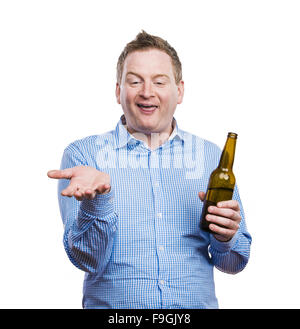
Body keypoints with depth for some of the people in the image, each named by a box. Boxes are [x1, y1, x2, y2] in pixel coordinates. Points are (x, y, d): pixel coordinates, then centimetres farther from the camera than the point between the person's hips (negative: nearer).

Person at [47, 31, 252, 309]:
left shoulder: (210, 156, 7)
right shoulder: (83, 154, 0)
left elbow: (234, 263, 12)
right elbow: (89, 262, -6)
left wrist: (225, 237, -9)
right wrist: (98, 199, -22)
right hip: (112, 308, -3)